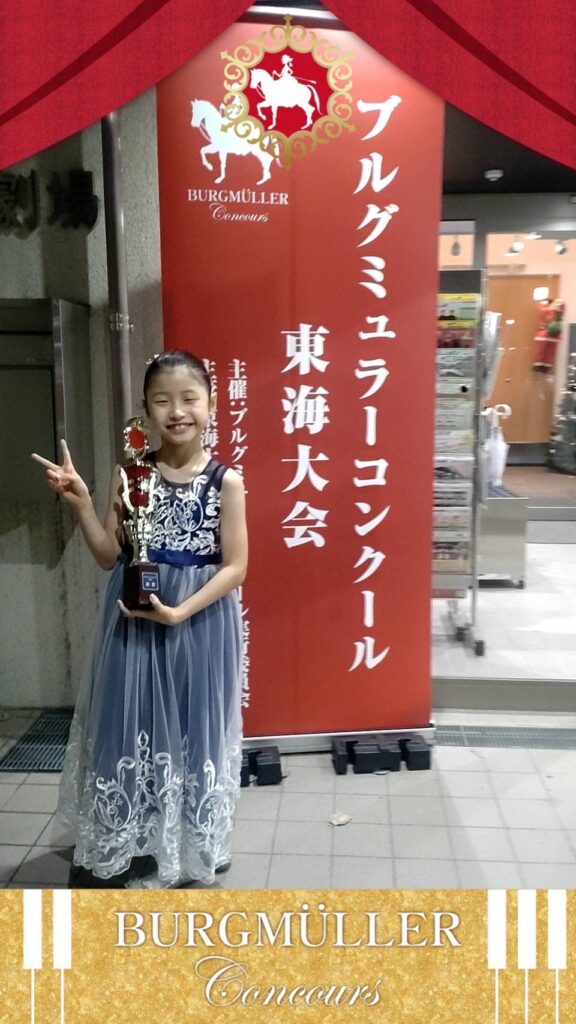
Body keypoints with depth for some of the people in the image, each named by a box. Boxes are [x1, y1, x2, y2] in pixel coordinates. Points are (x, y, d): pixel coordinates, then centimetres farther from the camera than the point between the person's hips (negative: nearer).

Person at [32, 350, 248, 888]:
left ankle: (192, 849, 33)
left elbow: (235, 566, -8)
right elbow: (110, 556, 1)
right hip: (133, 623, 2)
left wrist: (180, 611, -19)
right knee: (133, 731, 10)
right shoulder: (129, 473, -1)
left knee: (195, 733, 11)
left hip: (200, 624, -2)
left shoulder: (225, 480, -8)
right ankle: (141, 850, 32)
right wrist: (81, 502, -12)